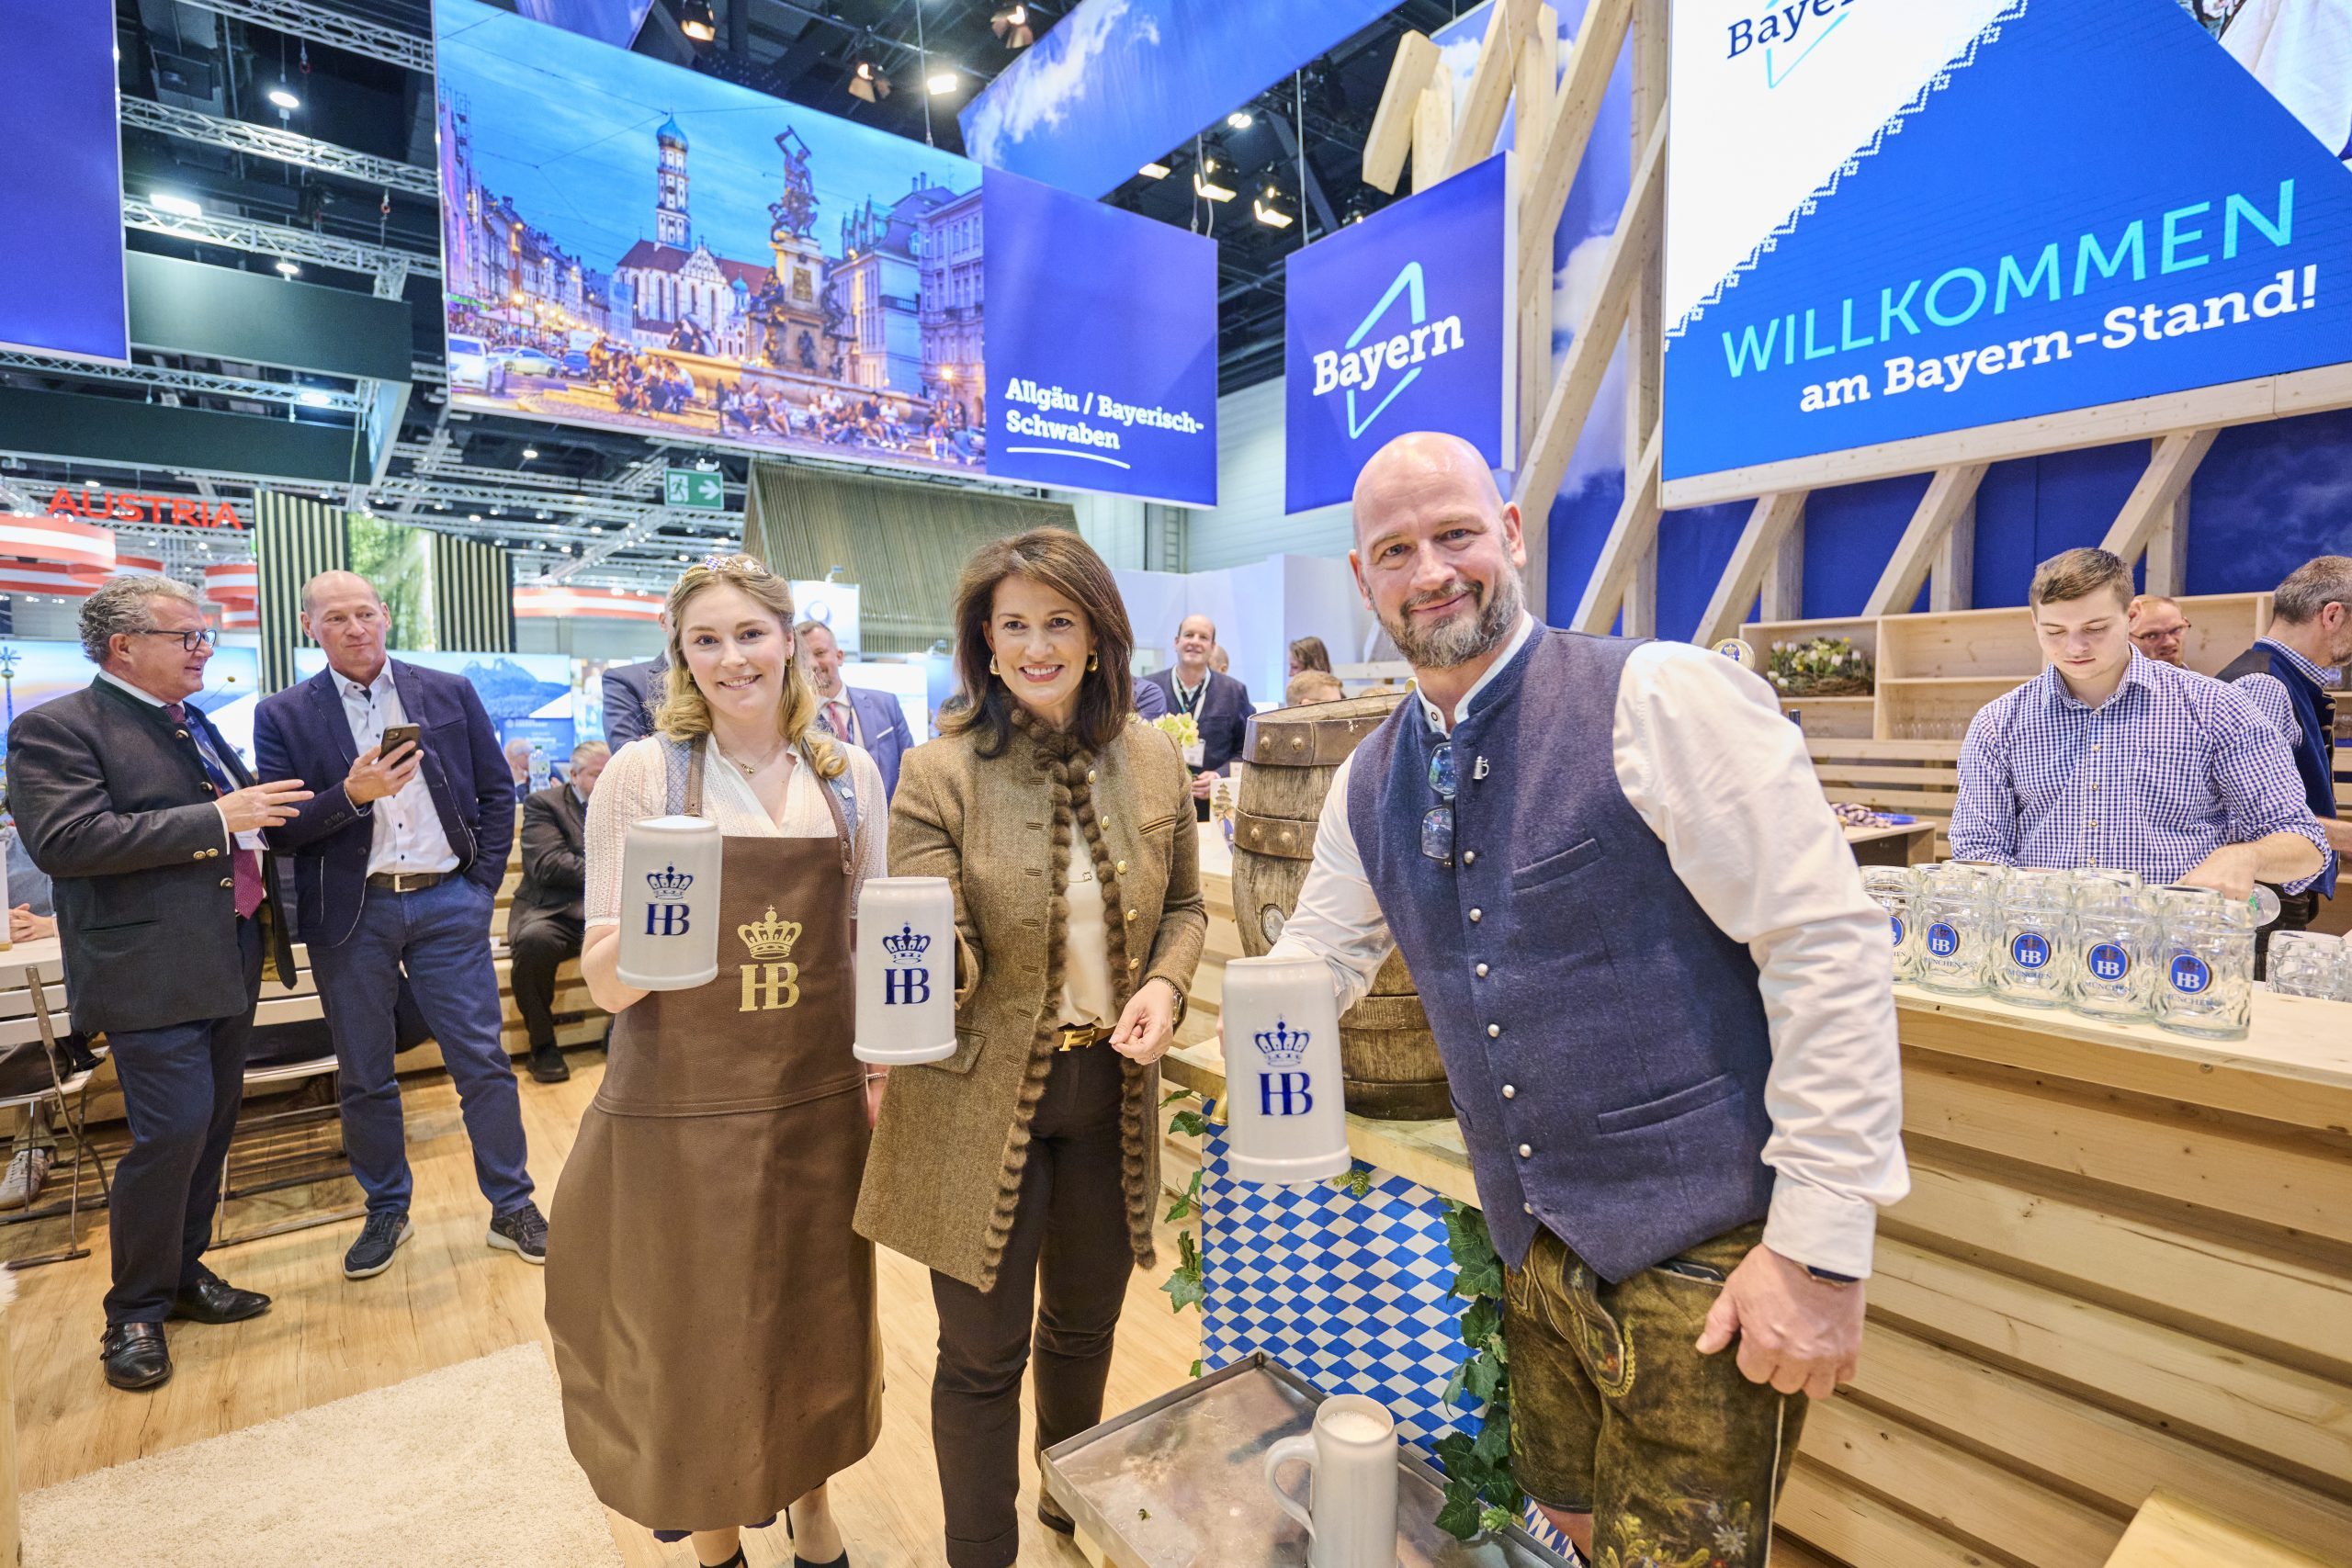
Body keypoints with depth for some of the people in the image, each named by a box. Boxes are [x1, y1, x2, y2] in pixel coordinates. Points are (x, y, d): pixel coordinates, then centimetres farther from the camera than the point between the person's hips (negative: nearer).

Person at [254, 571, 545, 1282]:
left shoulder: (450, 693, 4)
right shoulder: (283, 715, 2)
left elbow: (496, 792, 6)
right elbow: (279, 829, -2)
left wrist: (483, 883, -1)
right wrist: (351, 795, -20)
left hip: (447, 903, 0)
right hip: (351, 914, 1)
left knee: (482, 1060, 3)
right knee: (364, 1077, 12)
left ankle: (512, 1207, 15)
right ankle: (386, 1211, 31)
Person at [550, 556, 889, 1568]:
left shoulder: (849, 774, 0)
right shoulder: (642, 773, -8)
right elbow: (606, 985, -8)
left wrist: (881, 1074, 0)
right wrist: (618, 955, -29)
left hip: (819, 1103, 3)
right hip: (680, 1110, -2)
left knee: (817, 1321, 18)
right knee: (696, 1337, 14)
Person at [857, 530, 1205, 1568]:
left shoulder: (1154, 761, -2)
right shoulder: (939, 773, -12)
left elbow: (1184, 904, 9)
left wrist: (1164, 984, -10)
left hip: (1111, 1092, 4)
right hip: (983, 1101, -4)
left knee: (1086, 1323, 24)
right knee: (984, 1353, 11)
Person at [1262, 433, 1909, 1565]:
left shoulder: (1659, 698, -17)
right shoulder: (1367, 785, 3)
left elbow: (1827, 943, -18)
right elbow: (1314, 961, 13)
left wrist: (1822, 1242, -19)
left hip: (1704, 1260, -5)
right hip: (1536, 1254, 6)